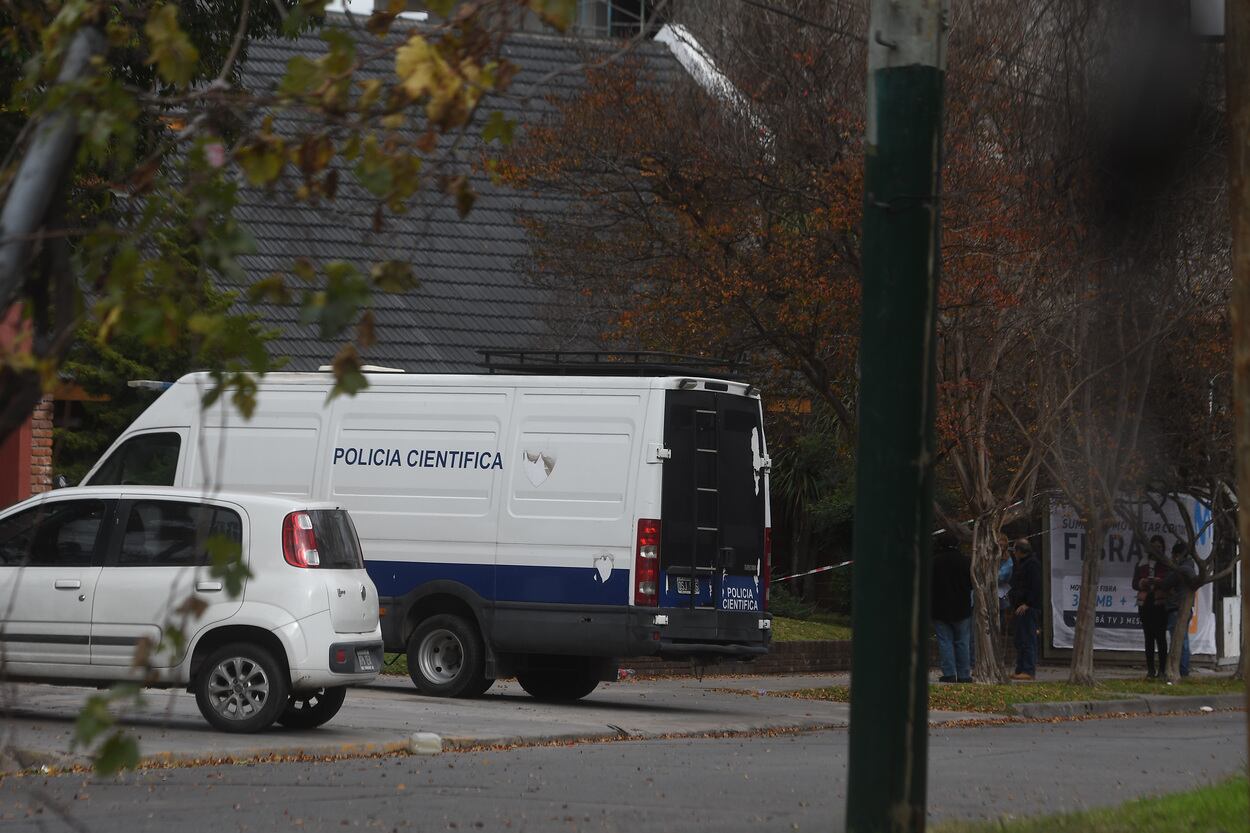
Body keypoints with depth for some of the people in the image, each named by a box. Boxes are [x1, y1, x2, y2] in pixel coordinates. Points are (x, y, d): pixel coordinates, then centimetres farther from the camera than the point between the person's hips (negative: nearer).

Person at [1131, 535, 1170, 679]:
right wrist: (1143, 583, -15)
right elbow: (1135, 583, 7)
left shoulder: (1166, 565, 4)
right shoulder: (1142, 565, 12)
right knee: (1148, 637, 3)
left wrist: (1159, 583, -21)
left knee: (1161, 636, -8)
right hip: (1145, 604, 3)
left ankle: (1162, 669, -5)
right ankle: (1150, 669, 5)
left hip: (1160, 604, -3)